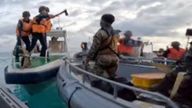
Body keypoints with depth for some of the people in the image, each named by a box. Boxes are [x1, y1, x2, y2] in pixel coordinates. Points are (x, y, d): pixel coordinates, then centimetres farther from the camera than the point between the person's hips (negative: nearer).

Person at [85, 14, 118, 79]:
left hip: (103, 58, -7)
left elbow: (94, 47, -14)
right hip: (113, 58, 8)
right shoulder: (113, 32, 11)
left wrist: (88, 58, -6)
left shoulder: (100, 33, -12)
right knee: (111, 78, 15)